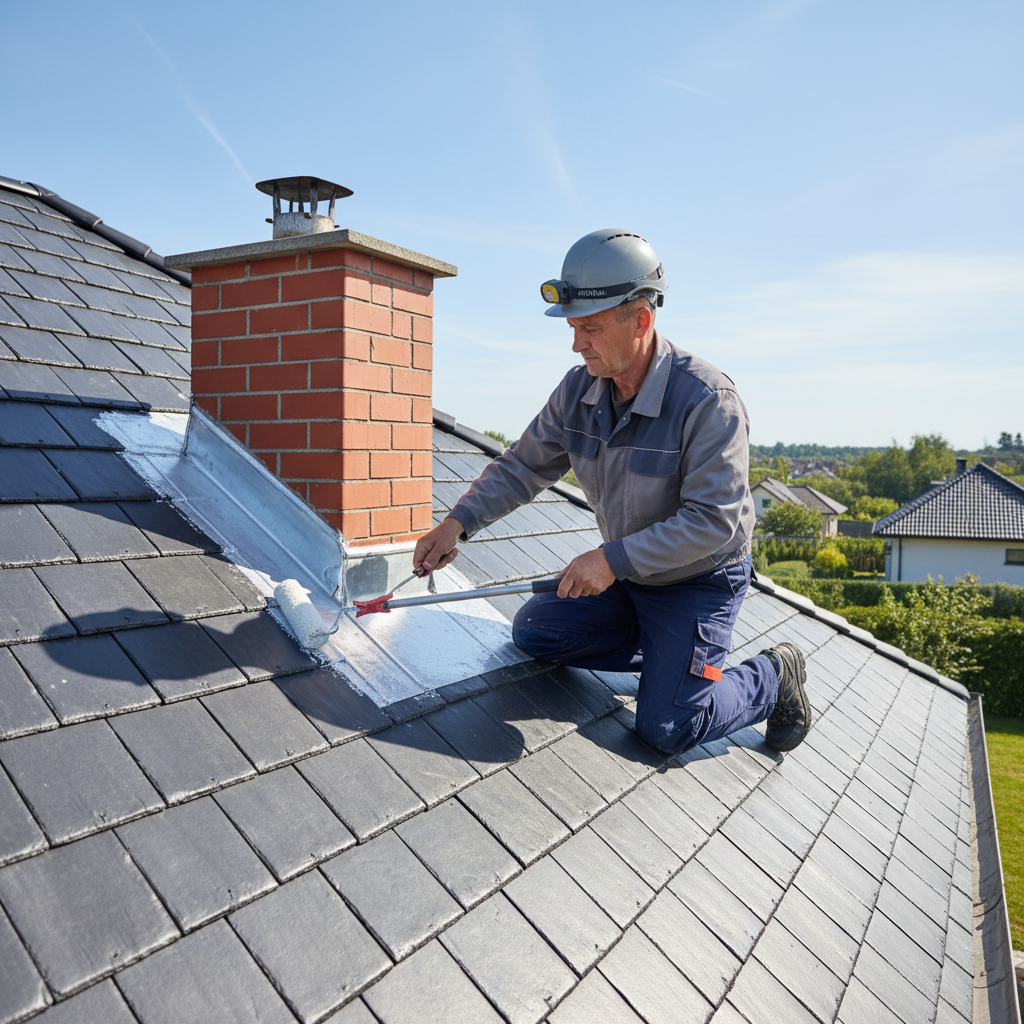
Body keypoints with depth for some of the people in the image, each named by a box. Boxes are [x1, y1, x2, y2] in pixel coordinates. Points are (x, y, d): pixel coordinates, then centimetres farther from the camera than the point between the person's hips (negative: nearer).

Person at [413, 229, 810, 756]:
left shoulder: (708, 399, -28)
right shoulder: (578, 389, -8)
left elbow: (712, 521, -29)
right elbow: (522, 467, 1)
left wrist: (612, 559, -33)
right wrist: (457, 524, -12)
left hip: (700, 579, -6)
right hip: (625, 573, 7)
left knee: (665, 729, -11)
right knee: (533, 630, 0)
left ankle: (772, 676, 16)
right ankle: (673, 655, 10)